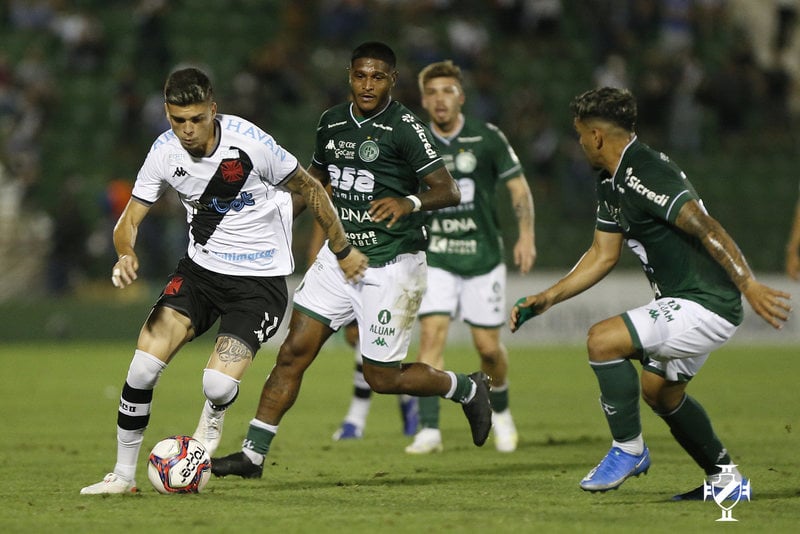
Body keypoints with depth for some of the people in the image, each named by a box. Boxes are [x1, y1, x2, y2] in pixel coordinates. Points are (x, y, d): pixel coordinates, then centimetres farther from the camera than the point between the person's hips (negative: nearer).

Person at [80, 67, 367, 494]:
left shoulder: (249, 143, -20)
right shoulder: (165, 152, -8)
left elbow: (310, 190, -6)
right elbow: (129, 220, 0)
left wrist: (342, 251, 4)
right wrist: (126, 255, -23)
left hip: (260, 278, -4)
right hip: (200, 267, 4)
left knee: (219, 384, -20)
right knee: (143, 366, -14)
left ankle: (210, 424, 19)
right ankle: (123, 474, 2)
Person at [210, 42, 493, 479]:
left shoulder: (404, 128, -13)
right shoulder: (332, 122, 7)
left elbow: (449, 192, -17)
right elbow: (315, 179, 25)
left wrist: (409, 202, -36)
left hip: (391, 266, -6)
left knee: (382, 377, 0)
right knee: (293, 352, -4)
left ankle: (468, 389, 26)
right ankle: (253, 455, 0)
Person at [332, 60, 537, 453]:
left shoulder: (487, 138, -4)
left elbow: (518, 186, 1)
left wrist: (526, 234, -11)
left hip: (482, 256, -1)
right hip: (436, 257, 1)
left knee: (488, 346, 2)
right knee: (432, 333, -17)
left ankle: (499, 411, 32)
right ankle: (429, 429, -18)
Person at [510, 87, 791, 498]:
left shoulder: (644, 174, -21)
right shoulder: (611, 183, 12)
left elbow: (707, 229, -28)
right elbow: (603, 255, 19)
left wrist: (750, 286, -33)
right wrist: (546, 298, 13)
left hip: (706, 306, -11)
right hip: (681, 302, 11)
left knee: (603, 340, -19)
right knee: (659, 391, 25)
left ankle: (629, 450, -4)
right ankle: (724, 477, 35)